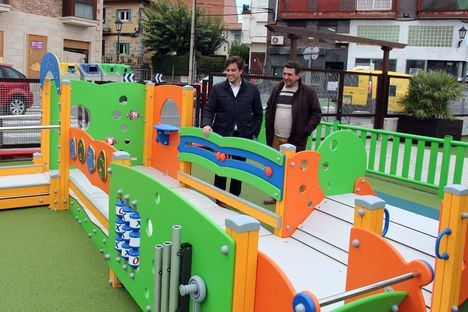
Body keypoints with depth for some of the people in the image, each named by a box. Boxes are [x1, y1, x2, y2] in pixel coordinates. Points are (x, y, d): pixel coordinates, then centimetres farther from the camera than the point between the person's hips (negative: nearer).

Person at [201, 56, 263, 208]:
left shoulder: (252, 89, 1)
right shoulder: (217, 89, -1)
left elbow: (258, 113, 7)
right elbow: (209, 110, 2)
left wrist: (254, 133, 2)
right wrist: (207, 124, -17)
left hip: (243, 136, 1)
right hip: (222, 135, -1)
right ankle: (220, 198, 20)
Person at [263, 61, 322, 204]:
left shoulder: (308, 92, -4)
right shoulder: (277, 89, 11)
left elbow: (317, 113, 0)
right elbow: (269, 109, 20)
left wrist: (306, 130, -9)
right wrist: (268, 128, 10)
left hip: (294, 139, -5)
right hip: (275, 137, 5)